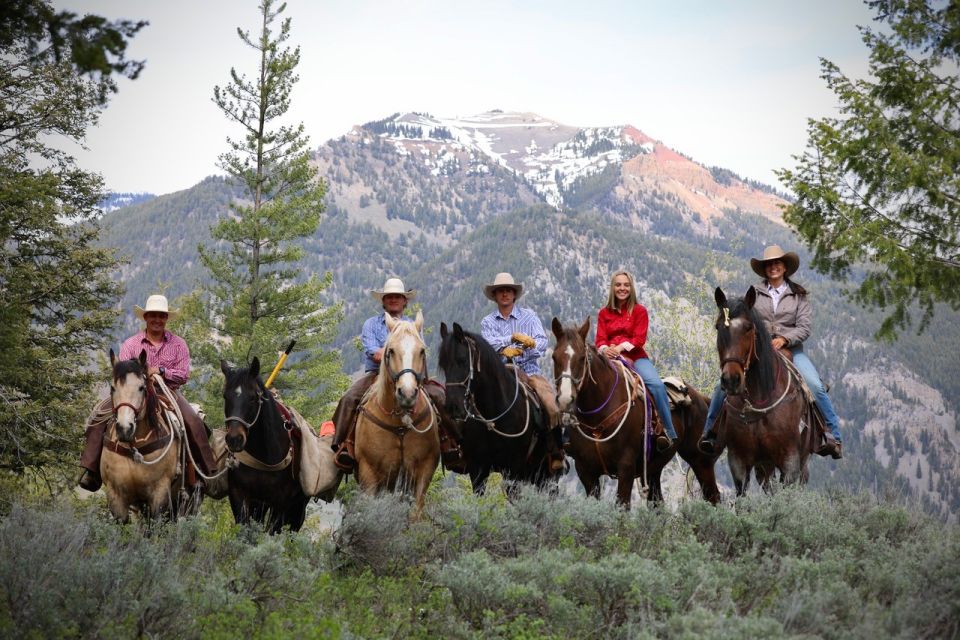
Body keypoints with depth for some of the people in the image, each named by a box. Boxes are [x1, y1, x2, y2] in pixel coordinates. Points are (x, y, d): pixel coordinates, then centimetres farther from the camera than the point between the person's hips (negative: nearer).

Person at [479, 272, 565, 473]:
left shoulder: (529, 316, 10)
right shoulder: (487, 322, 13)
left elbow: (542, 342, -4)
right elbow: (489, 343, -8)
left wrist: (521, 350, -23)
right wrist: (513, 338, -22)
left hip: (529, 371, -1)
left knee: (553, 407, -24)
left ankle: (556, 455, -13)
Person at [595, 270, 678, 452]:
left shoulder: (639, 311, 8)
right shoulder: (604, 313, 15)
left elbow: (639, 339, -3)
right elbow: (600, 339, 5)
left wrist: (621, 347, -20)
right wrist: (605, 349, -19)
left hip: (635, 357, -2)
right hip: (611, 359, 2)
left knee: (656, 384, -28)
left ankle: (668, 431, -24)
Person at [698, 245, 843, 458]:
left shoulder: (798, 295, 8)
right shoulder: (754, 293, 10)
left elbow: (804, 327, 0)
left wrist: (784, 339, -17)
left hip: (790, 349, -1)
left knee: (816, 387, -23)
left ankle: (834, 437, -15)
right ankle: (709, 433, -3)